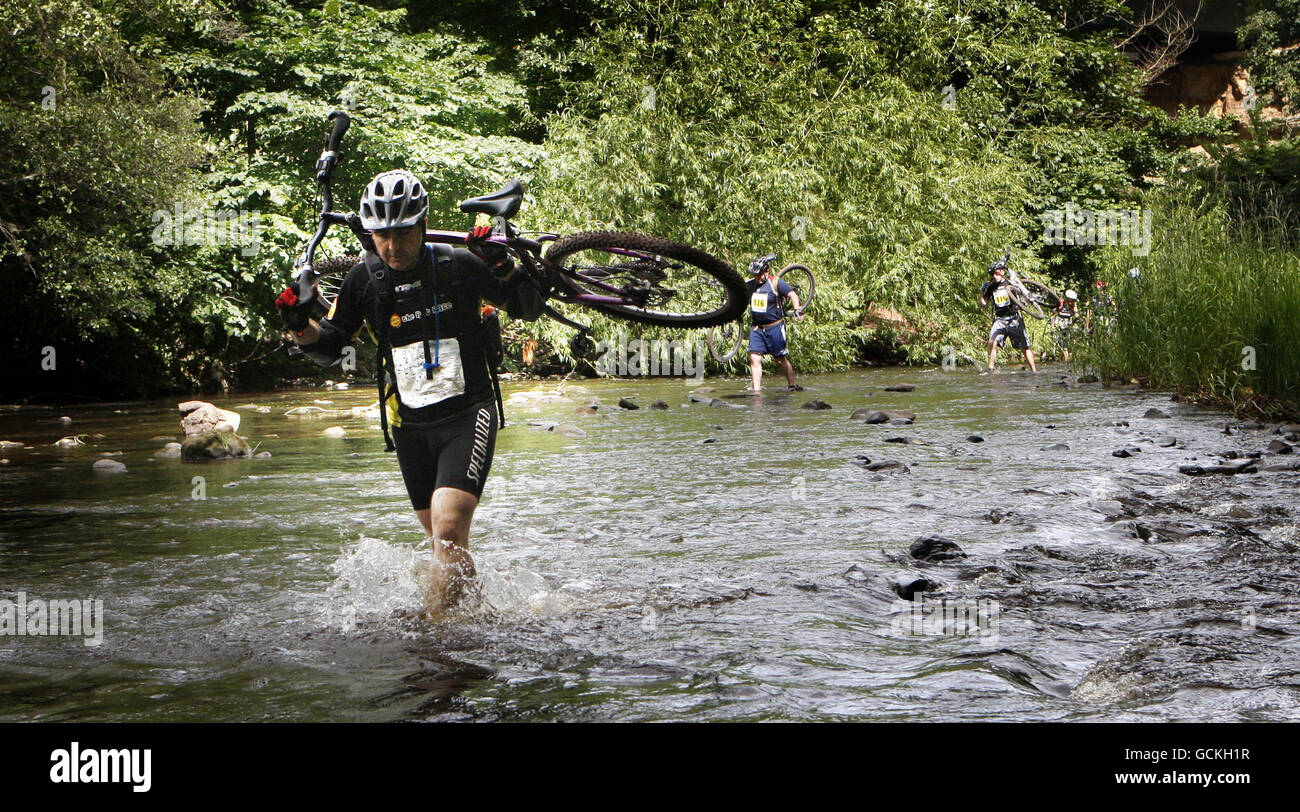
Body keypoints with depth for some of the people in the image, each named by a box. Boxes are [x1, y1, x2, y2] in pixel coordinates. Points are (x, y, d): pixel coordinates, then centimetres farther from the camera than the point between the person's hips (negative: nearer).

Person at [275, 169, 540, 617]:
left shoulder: (458, 264, -9)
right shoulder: (364, 278, -2)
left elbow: (529, 309, -1)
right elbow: (328, 349, 6)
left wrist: (504, 267, -20)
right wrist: (302, 325, -16)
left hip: (468, 414, -4)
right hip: (409, 424, 4)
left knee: (447, 529, -21)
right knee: (443, 539, 15)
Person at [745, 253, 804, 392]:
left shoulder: (775, 283, -9)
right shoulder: (752, 284, 7)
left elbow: (792, 295, -17)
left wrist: (797, 309, -32)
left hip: (774, 327, -4)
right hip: (757, 328, 5)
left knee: (780, 359, 5)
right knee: (754, 358, -8)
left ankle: (792, 385, 23)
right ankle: (757, 391, -8)